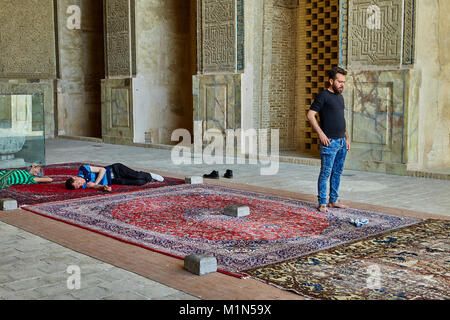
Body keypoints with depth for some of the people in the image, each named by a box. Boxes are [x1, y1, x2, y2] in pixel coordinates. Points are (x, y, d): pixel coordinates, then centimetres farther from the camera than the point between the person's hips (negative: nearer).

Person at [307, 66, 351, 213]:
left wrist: (346, 138, 19)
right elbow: (310, 115, -14)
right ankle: (322, 203, 0)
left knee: (337, 172, 12)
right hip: (329, 142, -8)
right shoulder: (323, 96, -8)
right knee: (325, 173, -5)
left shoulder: (340, 97, 17)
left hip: (341, 142, 8)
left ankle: (333, 201, 20)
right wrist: (321, 134, -17)